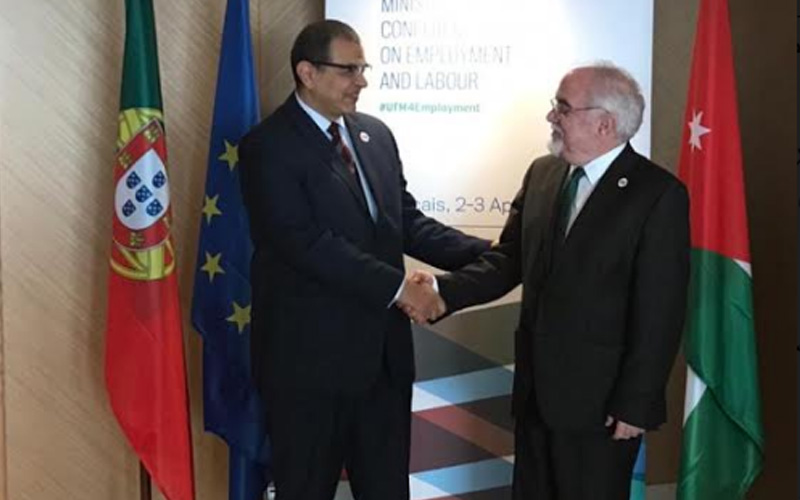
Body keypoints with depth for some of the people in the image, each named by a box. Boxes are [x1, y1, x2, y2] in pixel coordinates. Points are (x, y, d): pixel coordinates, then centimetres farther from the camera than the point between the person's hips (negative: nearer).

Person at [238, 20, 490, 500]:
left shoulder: (376, 134, 9)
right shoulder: (269, 147, -12)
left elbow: (407, 222, 7)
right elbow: (308, 243, -21)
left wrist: (488, 256, -6)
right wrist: (396, 287, -21)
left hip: (383, 349, 6)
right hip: (311, 355, -6)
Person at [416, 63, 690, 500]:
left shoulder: (658, 194, -13)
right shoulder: (542, 173, 5)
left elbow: (660, 311, -14)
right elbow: (508, 261, 5)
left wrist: (637, 404, -14)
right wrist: (442, 291, -11)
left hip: (599, 400, -6)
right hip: (535, 388, 6)